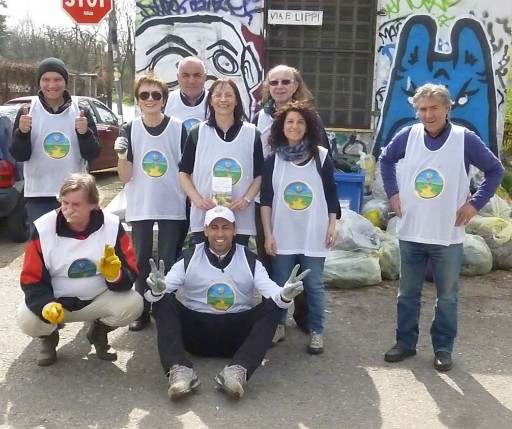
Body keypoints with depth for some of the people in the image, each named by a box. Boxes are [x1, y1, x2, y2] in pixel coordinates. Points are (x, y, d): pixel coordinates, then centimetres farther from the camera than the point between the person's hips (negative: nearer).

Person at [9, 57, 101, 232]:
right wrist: (22, 133, -21)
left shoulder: (81, 112, 1)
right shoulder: (27, 112, 2)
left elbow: (92, 154, -3)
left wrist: (85, 133, -22)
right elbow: (19, 156, -2)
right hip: (39, 195, 0)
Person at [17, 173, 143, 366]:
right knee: (27, 320, -29)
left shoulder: (112, 226, -14)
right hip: (56, 300, 0)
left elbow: (130, 274, -11)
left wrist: (115, 275, -36)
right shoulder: (43, 228, -16)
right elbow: (31, 279, -13)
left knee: (133, 304, -25)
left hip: (99, 299, 1)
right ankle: (49, 336, 12)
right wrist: (46, 305, -34)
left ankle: (99, 331, 10)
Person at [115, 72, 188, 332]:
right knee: (141, 261, 10)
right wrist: (122, 156, -21)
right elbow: (125, 177, -3)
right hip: (140, 207, 2)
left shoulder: (178, 128, -5)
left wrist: (190, 201, 0)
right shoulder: (130, 129, -1)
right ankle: (142, 311, 23)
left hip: (172, 206, -1)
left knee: (168, 261, 7)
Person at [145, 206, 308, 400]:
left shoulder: (249, 260, 1)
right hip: (196, 330, 0)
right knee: (163, 302, -22)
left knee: (271, 306, -22)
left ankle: (237, 370, -38)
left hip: (237, 333, 1)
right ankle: (179, 369, -39)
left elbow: (270, 290, -11)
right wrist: (157, 290, -36)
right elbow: (160, 293, -10)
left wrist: (285, 295, -36)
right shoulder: (189, 258, -1)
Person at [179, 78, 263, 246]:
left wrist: (247, 199, -9)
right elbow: (184, 172, 7)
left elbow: (259, 174, 8)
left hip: (241, 218, 1)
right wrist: (197, 199, -9)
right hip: (204, 217, 0)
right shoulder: (197, 132, 4)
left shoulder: (251, 133, 5)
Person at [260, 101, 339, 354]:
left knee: (314, 285, 7)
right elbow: (266, 199, 1)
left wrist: (332, 225, 0)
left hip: (314, 234, -1)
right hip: (282, 234, 1)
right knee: (280, 284, 10)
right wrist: (267, 233, -4)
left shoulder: (321, 157, -1)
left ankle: (316, 332, 20)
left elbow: (331, 193, 5)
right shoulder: (273, 159, 0)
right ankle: (278, 326, 27)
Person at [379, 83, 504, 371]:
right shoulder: (408, 136, -3)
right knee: (408, 294, 13)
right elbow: (386, 160, 16)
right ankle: (406, 342, 28)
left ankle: (443, 348, 25)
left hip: (448, 236, -2)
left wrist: (475, 203, -6)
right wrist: (393, 193, 6)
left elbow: (496, 170, 1)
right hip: (410, 233, 2)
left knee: (447, 296, 10)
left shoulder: (465, 139, -9)